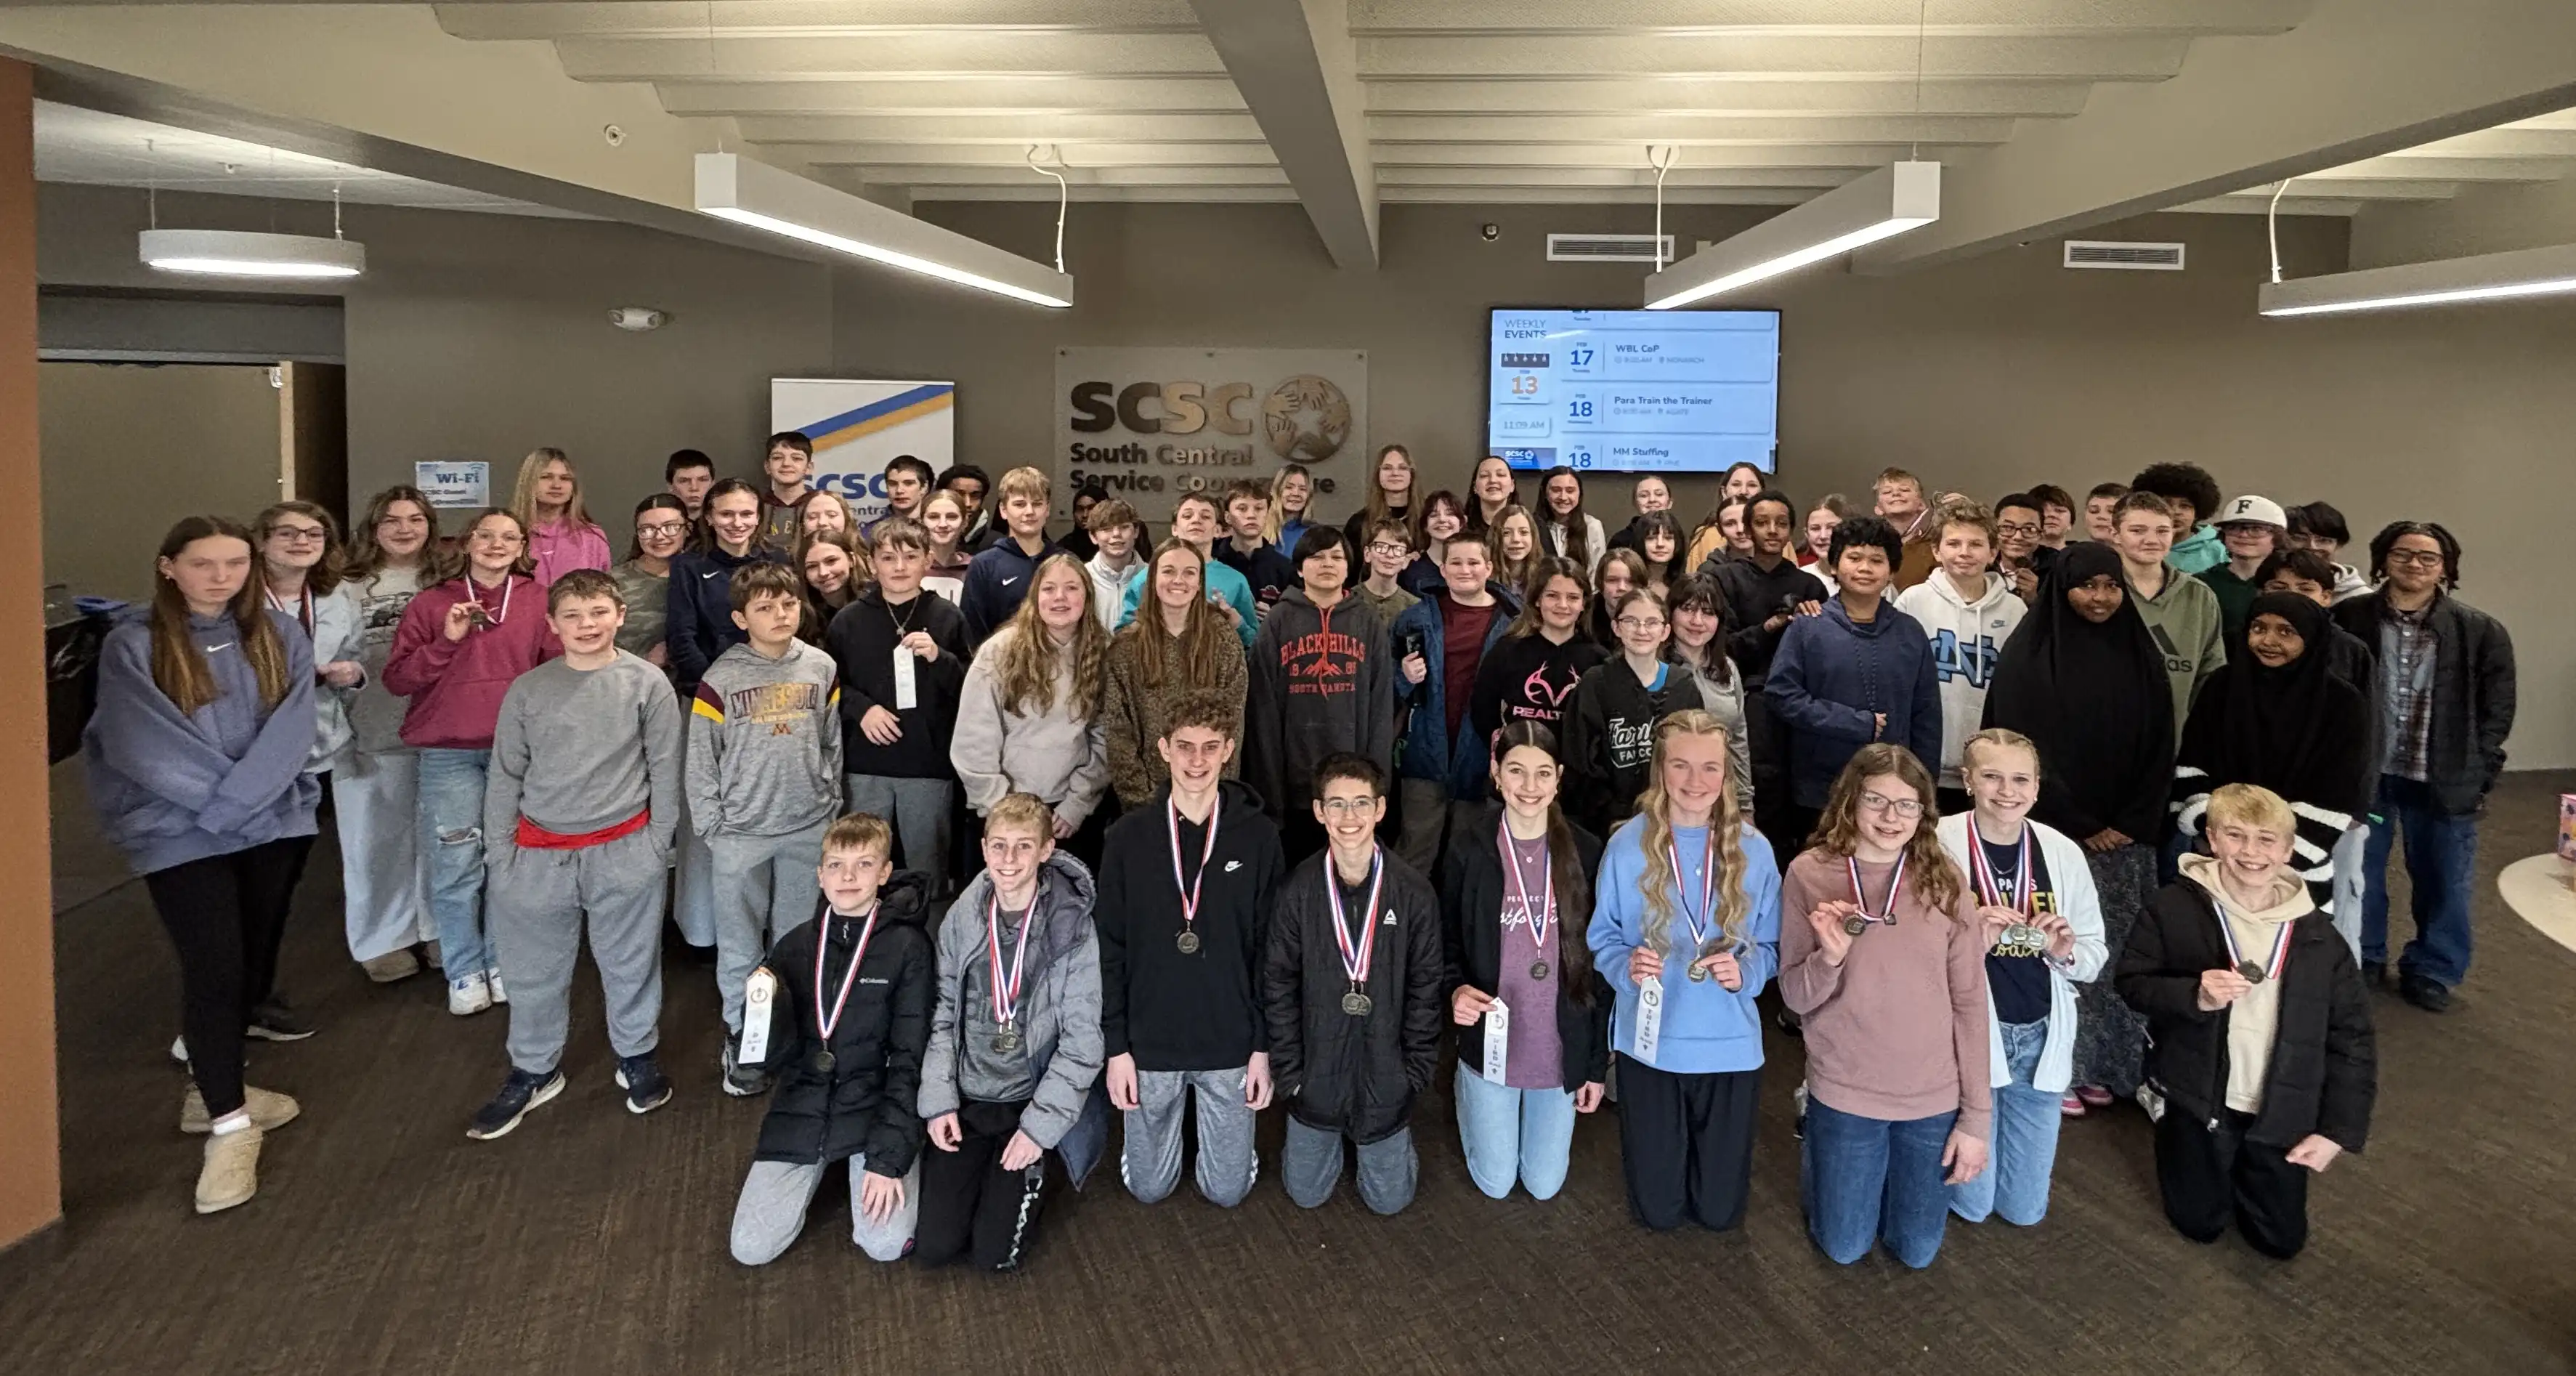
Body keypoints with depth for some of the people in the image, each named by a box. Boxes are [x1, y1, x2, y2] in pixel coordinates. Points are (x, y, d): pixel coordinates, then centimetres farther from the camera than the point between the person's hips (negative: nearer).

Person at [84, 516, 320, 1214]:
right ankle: (229, 1123, 2)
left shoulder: (280, 637, 4)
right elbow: (146, 747, -11)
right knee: (214, 970, -8)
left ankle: (213, 1087, 30)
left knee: (254, 965, 11)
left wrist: (236, 799, -17)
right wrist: (228, 799, -13)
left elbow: (290, 730, -6)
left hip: (276, 823, 4)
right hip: (181, 834, -4)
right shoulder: (133, 645, -5)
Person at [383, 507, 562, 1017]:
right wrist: (447, 640, -10)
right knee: (456, 866, -1)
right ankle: (464, 974, 12)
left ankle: (502, 963, 19)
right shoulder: (431, 604, 6)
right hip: (448, 753, -1)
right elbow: (396, 678, 3)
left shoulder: (539, 602, 6)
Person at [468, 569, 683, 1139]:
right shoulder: (528, 690, 1)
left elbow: (664, 769, 1)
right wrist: (498, 852, 3)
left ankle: (637, 1056, 30)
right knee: (533, 969, 12)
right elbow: (505, 776, 6)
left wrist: (658, 844, 0)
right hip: (540, 854, 2)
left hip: (623, 852, -2)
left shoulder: (647, 683, -3)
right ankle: (533, 1070, 29)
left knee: (630, 963, 11)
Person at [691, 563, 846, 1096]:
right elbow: (700, 757, -2)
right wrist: (710, 826, -4)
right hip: (741, 832, -2)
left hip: (809, 828, 2)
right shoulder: (721, 677, -7)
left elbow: (834, 745, 7)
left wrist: (831, 807, 5)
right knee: (740, 941, 7)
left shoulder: (822, 668, 0)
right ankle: (740, 1036, 20)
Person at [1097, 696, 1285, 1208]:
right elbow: (1111, 949, -3)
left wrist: (1264, 1046, -5)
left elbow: (1270, 948, -3)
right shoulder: (1129, 836, -7)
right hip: (1150, 1043, 0)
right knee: (1148, 1187, 15)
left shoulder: (1258, 836, -7)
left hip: (1232, 1045, 0)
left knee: (1227, 1190, 12)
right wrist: (1116, 1046, -5)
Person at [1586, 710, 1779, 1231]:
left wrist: (1745, 971, -20)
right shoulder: (1628, 845, -9)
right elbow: (1603, 939, -1)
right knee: (1657, 1210, 13)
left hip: (1730, 1045, 1)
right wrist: (1626, 965, -22)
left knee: (1720, 1211, 14)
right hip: (1650, 1043, -1)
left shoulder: (1753, 850, -5)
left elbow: (1772, 947, 1)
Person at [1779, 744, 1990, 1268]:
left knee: (1917, 1252, 17)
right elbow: (1796, 998, -6)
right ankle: (1817, 1162, 42)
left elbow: (1970, 1003, -4)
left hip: (1934, 1098, 1)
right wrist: (1830, 958, -28)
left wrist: (1976, 1117, -4)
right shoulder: (1809, 874, -10)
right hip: (1844, 1093, -1)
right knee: (1844, 1248, 14)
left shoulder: (1942, 881, -8)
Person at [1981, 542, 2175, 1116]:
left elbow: (2159, 750, 8)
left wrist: (2131, 823, -4)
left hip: (2126, 834, 4)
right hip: (2053, 833, -4)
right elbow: (2023, 748, -11)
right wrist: (2079, 826, -11)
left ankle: (2104, 1066, 17)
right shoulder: (2028, 656, -7)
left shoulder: (2141, 657, 7)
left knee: (2116, 955, 6)